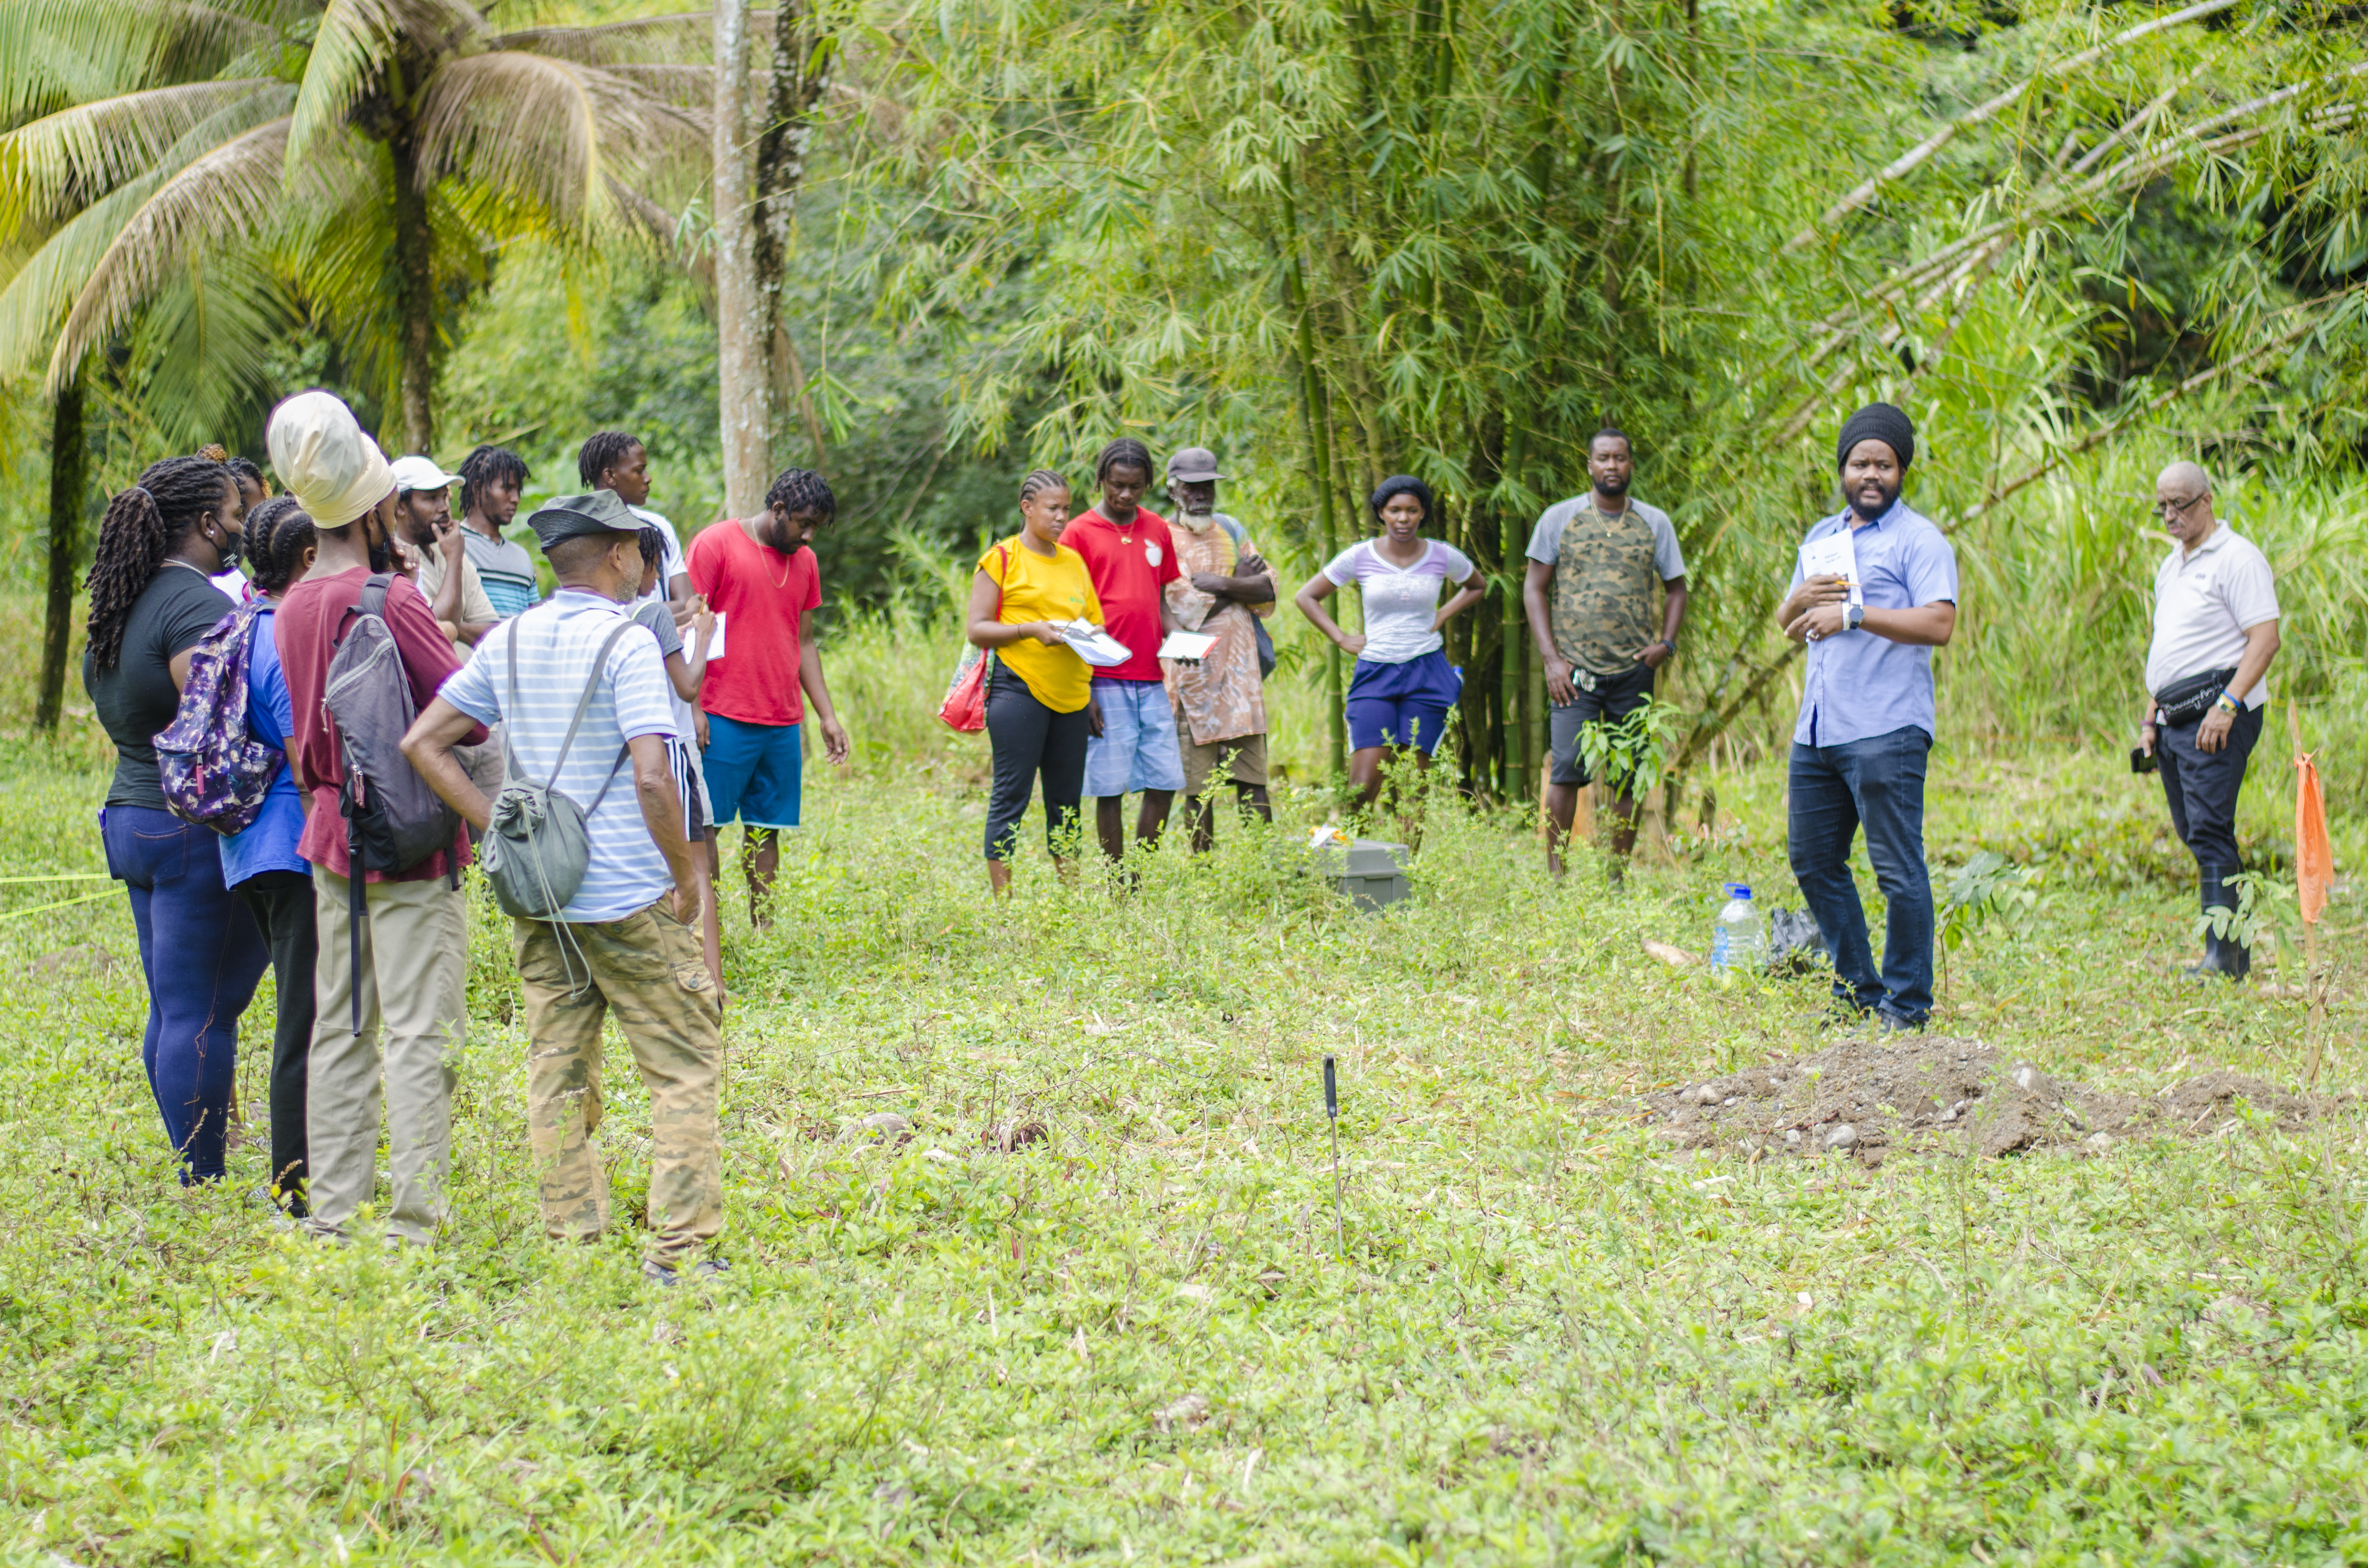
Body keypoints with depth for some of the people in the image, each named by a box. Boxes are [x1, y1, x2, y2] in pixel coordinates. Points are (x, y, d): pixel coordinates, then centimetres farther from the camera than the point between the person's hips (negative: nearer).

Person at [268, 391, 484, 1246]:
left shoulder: (292, 607, 8)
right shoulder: (391, 600, -16)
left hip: (332, 833, 8)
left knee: (339, 1029, 11)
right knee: (420, 1032, -5)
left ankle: (333, 1213, 14)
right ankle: (413, 1223, -5)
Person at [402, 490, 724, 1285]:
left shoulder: (508, 642, 7)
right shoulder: (626, 645, -12)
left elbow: (422, 744, 9)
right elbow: (653, 779, -22)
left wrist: (498, 826, 7)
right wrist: (689, 874, -9)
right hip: (628, 898, -6)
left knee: (558, 1071, 11)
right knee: (685, 1068, 3)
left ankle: (571, 1242, 14)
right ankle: (680, 1248, 0)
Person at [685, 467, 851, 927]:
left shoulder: (805, 561, 14)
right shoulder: (715, 544, -5)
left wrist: (827, 716, 16)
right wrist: (692, 707, -12)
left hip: (783, 722, 6)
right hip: (723, 717, -6)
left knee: (767, 829, 6)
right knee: (707, 826, -3)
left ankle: (764, 932, 9)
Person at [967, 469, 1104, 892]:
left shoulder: (1074, 561, 17)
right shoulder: (1001, 559, 0)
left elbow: (1095, 620, 23)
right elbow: (976, 630, -4)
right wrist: (1030, 630, -17)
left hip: (1070, 694, 6)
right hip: (1019, 687, -6)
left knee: (1067, 798, 6)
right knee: (1011, 795, -6)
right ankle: (1001, 899, -4)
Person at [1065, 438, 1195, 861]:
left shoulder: (1157, 530, 14)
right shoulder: (1078, 533, -2)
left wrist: (1179, 635, 0)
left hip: (1151, 680, 5)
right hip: (1105, 683, -5)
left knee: (1164, 782, 3)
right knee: (1110, 788, -3)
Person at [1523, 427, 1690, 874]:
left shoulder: (1655, 523, 10)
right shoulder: (1559, 518, 4)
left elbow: (1676, 588, 17)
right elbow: (1534, 589, 5)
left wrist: (1666, 643, 0)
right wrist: (1551, 658, -4)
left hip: (1634, 671, 2)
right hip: (1575, 671, -2)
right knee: (1567, 769, -13)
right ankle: (1555, 874, -7)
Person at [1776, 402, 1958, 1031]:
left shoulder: (1918, 539, -3)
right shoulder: (1822, 536, 21)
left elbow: (1939, 624, -14)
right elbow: (1785, 623, 24)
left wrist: (1853, 613, -17)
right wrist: (1802, 598, 1)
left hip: (1885, 732, -8)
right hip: (1816, 731, 8)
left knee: (1898, 872, -7)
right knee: (1814, 863, 12)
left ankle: (1907, 1005, 1)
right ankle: (1857, 989, 23)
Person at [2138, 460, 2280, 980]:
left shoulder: (2236, 558, -7)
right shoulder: (2170, 567, 21)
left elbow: (2265, 640, -15)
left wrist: (2227, 705, -23)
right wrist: (2151, 717, 20)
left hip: (2216, 715, -9)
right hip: (2176, 719, 9)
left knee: (2210, 831, -16)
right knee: (2197, 834, 8)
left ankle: (2223, 956, -19)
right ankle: (2237, 953, 13)